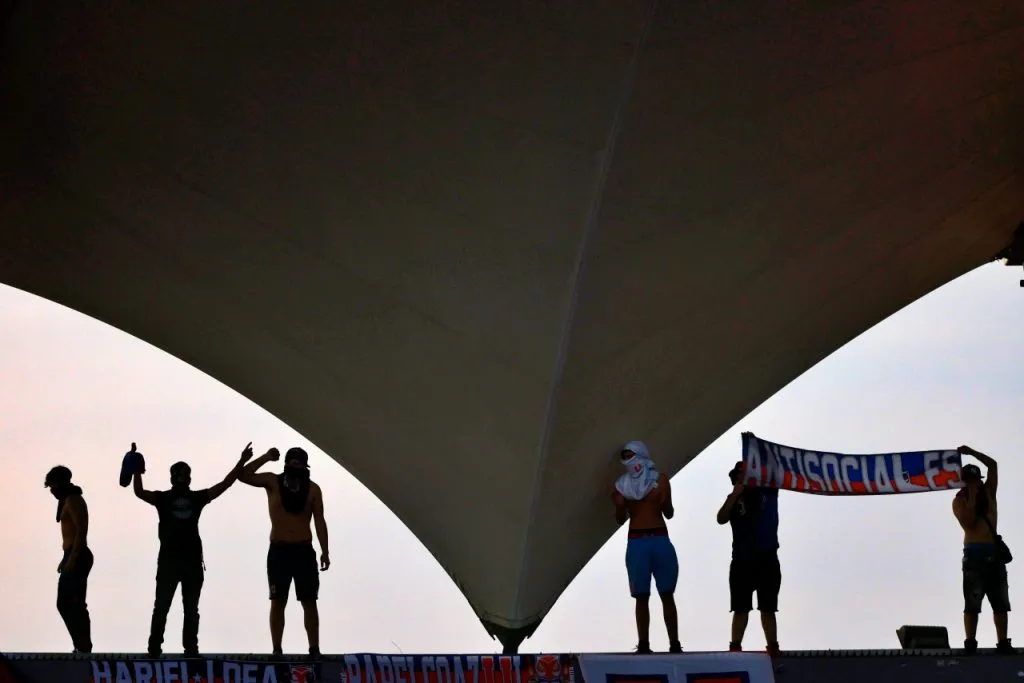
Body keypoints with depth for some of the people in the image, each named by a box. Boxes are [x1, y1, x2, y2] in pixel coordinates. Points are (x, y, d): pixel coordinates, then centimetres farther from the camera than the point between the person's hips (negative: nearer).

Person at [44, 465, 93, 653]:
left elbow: (81, 530, -20)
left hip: (76, 557, -11)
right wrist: (66, 559, 23)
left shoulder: (72, 500, -11)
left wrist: (72, 559, -24)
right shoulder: (68, 500, 21)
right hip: (73, 557, 11)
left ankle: (83, 648, -12)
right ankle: (82, 646, 13)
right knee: (65, 604, 12)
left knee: (74, 605, -11)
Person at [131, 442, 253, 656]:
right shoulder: (162, 498, 3)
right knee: (161, 606, -2)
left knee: (191, 608, 8)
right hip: (168, 559, -3)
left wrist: (241, 462, 3)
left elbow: (224, 484, 8)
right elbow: (139, 492, -12)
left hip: (192, 559, 3)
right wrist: (136, 468, -23)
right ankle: (154, 647, 0)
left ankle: (190, 648, 12)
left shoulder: (197, 497, 10)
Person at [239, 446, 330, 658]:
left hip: (304, 551, 1)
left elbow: (319, 521, 3)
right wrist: (266, 457, -16)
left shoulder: (313, 489, 2)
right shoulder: (273, 482, 1)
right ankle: (277, 650, 1)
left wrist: (325, 551, -3)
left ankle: (314, 650, 1)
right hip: (279, 551, -1)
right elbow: (244, 476, -10)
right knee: (278, 601, 0)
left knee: (309, 602, 0)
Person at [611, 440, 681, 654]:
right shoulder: (622, 484, 7)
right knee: (641, 596, -2)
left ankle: (674, 643, -1)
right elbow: (621, 519, 11)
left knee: (667, 595, 1)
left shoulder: (660, 480, 3)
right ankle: (643, 644, -5)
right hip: (636, 542, 1)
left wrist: (664, 502, -15)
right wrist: (619, 505, -9)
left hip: (660, 540, -1)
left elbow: (669, 514, 6)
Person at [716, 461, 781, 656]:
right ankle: (735, 647, -2)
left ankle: (773, 647, 3)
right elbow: (721, 519, -10)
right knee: (741, 608, 0)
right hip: (742, 560, 0)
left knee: (768, 608, 4)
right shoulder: (735, 499, 3)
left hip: (767, 559, 0)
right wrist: (735, 496, -17)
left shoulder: (768, 490, 5)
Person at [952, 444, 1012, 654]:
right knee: (973, 602, -9)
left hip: (995, 552, 5)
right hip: (975, 554, -5)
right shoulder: (959, 501, -1)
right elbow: (969, 523, -16)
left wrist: (972, 453, -1)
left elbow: (993, 465, 6)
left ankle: (1003, 642, 1)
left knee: (1001, 601, 1)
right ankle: (970, 642, -11)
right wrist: (972, 498, -13)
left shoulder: (988, 492, 12)